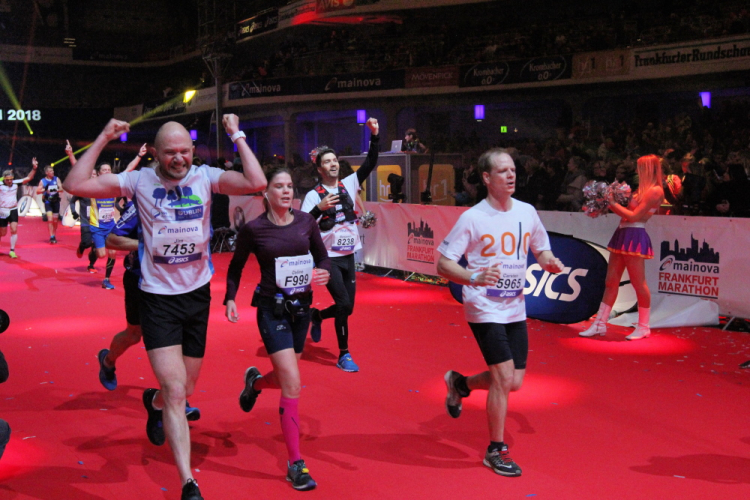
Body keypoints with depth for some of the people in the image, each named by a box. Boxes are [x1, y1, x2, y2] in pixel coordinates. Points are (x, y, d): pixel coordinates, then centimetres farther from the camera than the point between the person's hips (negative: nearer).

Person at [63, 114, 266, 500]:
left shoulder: (206, 177, -6)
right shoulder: (140, 181, -6)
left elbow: (257, 183, -21)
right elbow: (75, 185, -11)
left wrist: (237, 136, -16)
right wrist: (103, 139, -10)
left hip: (198, 295, 2)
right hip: (158, 298, -2)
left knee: (183, 391, 17)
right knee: (175, 390, -12)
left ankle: (154, 402, 55)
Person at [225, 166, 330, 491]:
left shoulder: (305, 221, -2)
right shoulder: (254, 229, -9)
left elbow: (323, 256, 8)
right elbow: (236, 267, 4)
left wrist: (323, 273, -13)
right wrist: (230, 299, -7)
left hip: (301, 307, 5)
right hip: (272, 310, -5)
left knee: (286, 378, 17)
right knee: (292, 384, -13)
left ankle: (254, 382, 54)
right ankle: (295, 464, -3)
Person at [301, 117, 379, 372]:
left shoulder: (349, 184, 5)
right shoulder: (314, 195, -8)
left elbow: (370, 164, -2)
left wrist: (374, 136, -12)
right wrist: (319, 208, -28)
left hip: (349, 257, 5)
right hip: (329, 258, -5)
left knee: (347, 307, 9)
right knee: (344, 305, -13)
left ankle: (316, 316, 40)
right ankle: (344, 355, 3)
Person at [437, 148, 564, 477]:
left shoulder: (527, 212, 4)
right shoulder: (473, 218, -11)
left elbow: (541, 251, 18)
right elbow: (443, 265, -11)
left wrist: (550, 263, -6)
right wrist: (474, 277, -28)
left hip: (515, 308, 6)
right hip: (484, 308, -6)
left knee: (514, 382, 7)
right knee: (504, 378, -10)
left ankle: (460, 382, 36)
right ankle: (496, 451, 9)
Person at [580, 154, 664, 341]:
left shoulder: (655, 191, -10)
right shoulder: (643, 189, 19)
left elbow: (634, 216, -14)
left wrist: (613, 203, -9)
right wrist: (611, 205, 7)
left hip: (635, 238, -9)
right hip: (622, 235, 9)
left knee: (639, 283, -1)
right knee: (611, 281, 8)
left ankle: (643, 327, 11)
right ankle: (600, 324, 12)